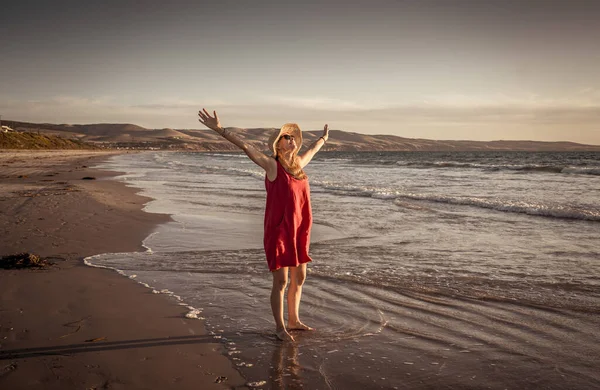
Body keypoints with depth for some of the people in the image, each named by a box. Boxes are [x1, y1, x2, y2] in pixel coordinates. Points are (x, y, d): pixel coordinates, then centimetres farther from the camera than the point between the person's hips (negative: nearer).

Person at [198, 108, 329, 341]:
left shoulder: (297, 163, 10)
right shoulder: (272, 165, -8)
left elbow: (312, 150, 31)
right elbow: (246, 147, -18)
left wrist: (323, 138, 50)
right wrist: (219, 129, -27)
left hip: (298, 231, 7)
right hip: (278, 230, -7)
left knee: (299, 277, 16)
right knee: (281, 281, 1)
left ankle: (294, 320, 33)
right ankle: (279, 327, 16)